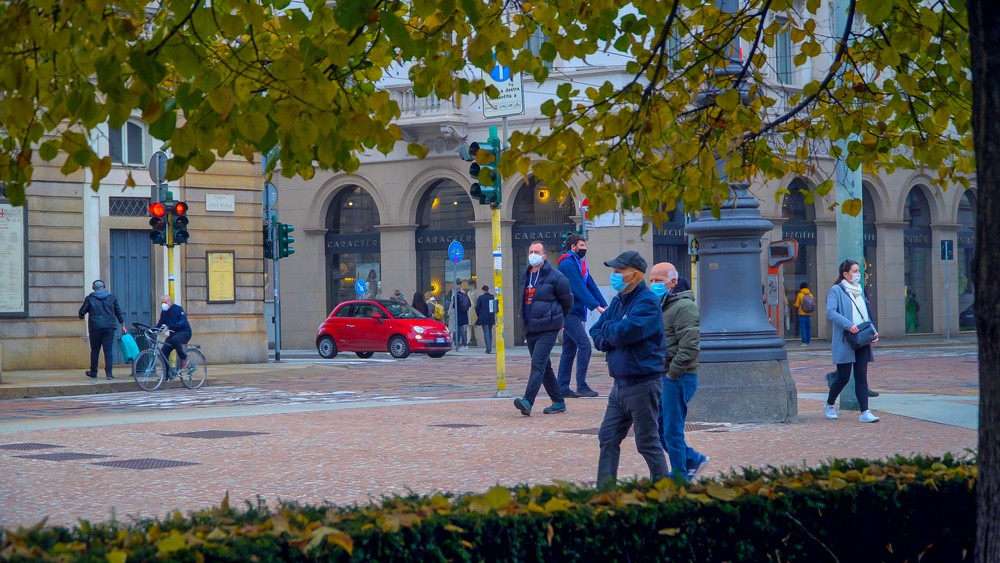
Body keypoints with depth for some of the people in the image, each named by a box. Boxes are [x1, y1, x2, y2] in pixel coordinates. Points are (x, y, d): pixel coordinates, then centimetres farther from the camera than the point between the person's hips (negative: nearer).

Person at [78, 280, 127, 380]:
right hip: (109, 327, 1)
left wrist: (81, 317, 28)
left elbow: (82, 311, 3)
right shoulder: (112, 298, 10)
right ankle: (108, 372, -9)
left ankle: (93, 372, 17)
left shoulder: (90, 298, 2)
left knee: (95, 350, 9)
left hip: (95, 327, -1)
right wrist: (123, 326, 23)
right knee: (108, 350, 0)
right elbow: (118, 312, 14)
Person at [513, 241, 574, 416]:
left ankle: (527, 401, -29)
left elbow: (567, 301, 1)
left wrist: (557, 320, 13)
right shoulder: (527, 276, 13)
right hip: (530, 329, 8)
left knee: (538, 365, -17)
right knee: (544, 367, 12)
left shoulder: (554, 276, -8)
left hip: (547, 329, -8)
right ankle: (559, 402, 21)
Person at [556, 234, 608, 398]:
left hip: (574, 313, 10)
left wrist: (605, 305, 1)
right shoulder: (567, 264, -13)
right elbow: (579, 288, -20)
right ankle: (581, 386, -14)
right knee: (584, 345, -15)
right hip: (569, 313, -10)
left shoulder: (581, 264, 18)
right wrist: (597, 306, -23)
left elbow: (591, 286, 12)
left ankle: (563, 387, 11)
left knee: (569, 351, 9)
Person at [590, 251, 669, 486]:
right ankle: (605, 488, 17)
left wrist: (608, 329, -4)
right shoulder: (618, 302, 14)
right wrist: (611, 340, -8)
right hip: (621, 383, 9)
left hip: (643, 383, -9)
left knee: (648, 442, -2)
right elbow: (596, 333, 13)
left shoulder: (647, 303, -14)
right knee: (608, 437, 10)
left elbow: (624, 332, -26)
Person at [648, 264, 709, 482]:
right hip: (660, 378, 9)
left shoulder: (684, 307, -15)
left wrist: (672, 373, -18)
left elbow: (689, 347, -23)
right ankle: (693, 460, 27)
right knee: (657, 427, 13)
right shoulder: (660, 306, 16)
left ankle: (679, 479, 8)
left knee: (672, 431, -3)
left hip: (677, 380, -9)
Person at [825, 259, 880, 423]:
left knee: (862, 377, 0)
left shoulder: (860, 291, 18)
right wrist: (848, 325, -27)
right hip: (844, 342, -6)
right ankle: (829, 405, 21)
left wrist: (873, 332, 5)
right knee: (843, 377, -1)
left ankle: (865, 412, -4)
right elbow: (830, 312, -17)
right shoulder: (836, 290, -5)